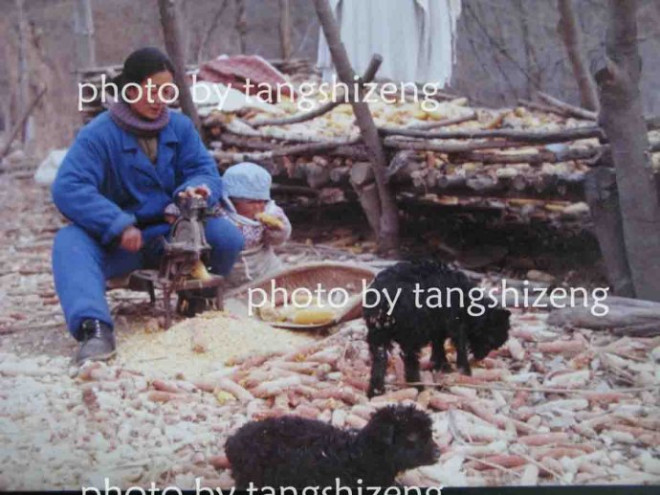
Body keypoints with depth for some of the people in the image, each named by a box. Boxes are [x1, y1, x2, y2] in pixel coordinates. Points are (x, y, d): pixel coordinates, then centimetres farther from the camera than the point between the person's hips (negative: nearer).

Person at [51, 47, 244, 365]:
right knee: (69, 242, -34)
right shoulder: (98, 134, -11)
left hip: (172, 234, 3)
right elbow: (67, 189, -22)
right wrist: (119, 226, -31)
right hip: (117, 241, -2)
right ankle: (94, 327, -50)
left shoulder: (180, 126, 4)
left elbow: (204, 170, 0)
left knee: (227, 237, -26)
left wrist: (196, 189, -27)